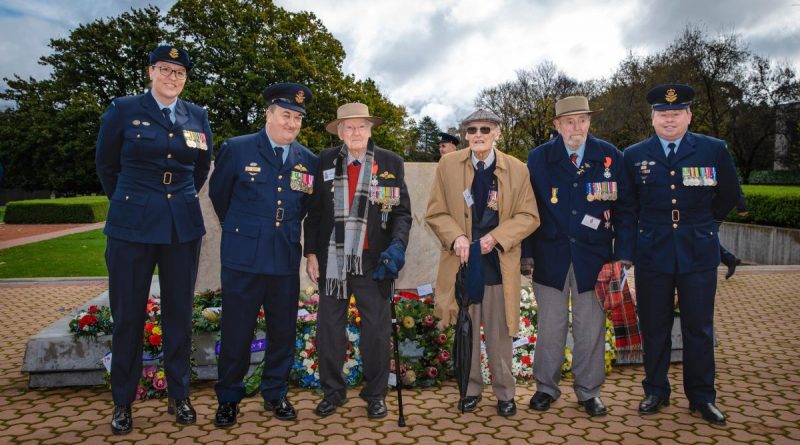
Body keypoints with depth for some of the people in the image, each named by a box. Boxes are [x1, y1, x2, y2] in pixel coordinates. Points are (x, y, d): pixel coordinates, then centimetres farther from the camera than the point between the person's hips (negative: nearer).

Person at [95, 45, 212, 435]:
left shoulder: (198, 117, 7)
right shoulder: (123, 110, 0)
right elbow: (106, 164, 10)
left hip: (183, 227, 3)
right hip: (132, 225, -2)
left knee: (179, 312, 8)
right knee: (127, 314, 5)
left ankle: (178, 396, 22)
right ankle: (122, 402, 20)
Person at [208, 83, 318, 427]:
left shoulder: (309, 160, 5)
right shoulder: (236, 149, -3)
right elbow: (218, 194, 10)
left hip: (287, 258, 3)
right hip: (243, 257, -3)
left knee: (283, 331, 10)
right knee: (236, 331, 5)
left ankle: (275, 394, 28)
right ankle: (228, 398, 23)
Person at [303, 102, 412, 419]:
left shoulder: (391, 163, 1)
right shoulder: (325, 161, 3)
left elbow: (401, 211, 1)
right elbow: (314, 211, 5)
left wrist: (397, 244, -15)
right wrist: (311, 253, -1)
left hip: (373, 261, -1)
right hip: (332, 261, 1)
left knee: (376, 330, 7)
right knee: (329, 328, 9)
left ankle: (375, 395, 25)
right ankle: (332, 392, 27)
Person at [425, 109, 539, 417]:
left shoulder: (517, 169, 0)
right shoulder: (448, 166, 1)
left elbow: (529, 216, 0)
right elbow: (435, 213, 3)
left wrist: (497, 237, -15)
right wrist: (456, 237, -15)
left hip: (498, 264, -1)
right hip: (461, 262, 1)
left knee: (499, 335, 9)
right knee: (465, 332, 12)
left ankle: (504, 392, 26)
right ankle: (471, 388, 29)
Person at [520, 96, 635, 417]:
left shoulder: (611, 157, 1)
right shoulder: (538, 158, 1)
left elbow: (625, 209, 3)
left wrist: (623, 254, -4)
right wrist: (526, 252, -3)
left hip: (593, 257, 1)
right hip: (550, 257, 0)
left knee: (591, 327, 8)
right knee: (550, 326, 8)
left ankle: (588, 391, 24)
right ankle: (546, 387, 24)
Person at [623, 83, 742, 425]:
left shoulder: (714, 150, 0)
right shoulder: (634, 155, 3)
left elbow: (729, 195, 13)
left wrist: (703, 224, 16)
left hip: (699, 252, 0)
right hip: (652, 253, 1)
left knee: (699, 328, 6)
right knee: (654, 327, 8)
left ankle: (702, 397, 22)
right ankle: (656, 391, 23)